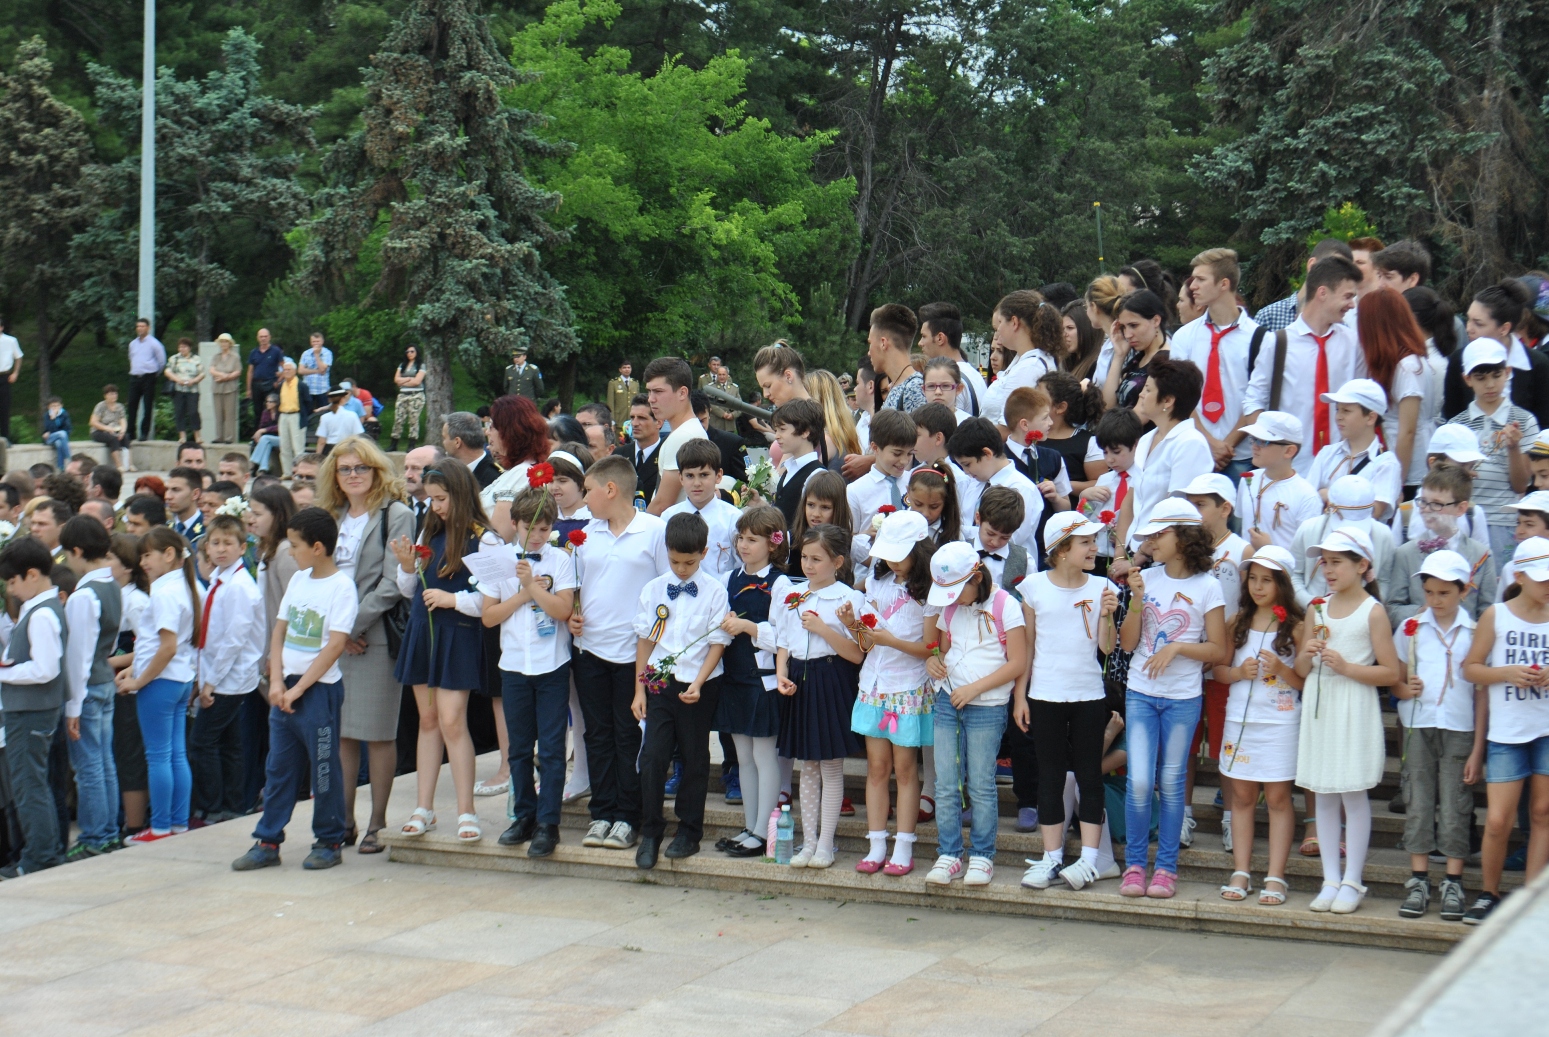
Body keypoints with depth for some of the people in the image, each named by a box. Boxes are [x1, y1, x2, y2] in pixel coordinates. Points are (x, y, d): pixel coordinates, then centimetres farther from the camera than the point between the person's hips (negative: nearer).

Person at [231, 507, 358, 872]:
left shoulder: (341, 586, -11)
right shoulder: (298, 580, 10)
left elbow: (335, 646, -17)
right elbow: (279, 631, 12)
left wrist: (298, 688, -16)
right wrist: (276, 682, -1)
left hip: (319, 689, -7)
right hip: (286, 689, 7)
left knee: (323, 769, 2)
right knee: (278, 768, 9)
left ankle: (329, 843, 13)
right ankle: (268, 842, 15)